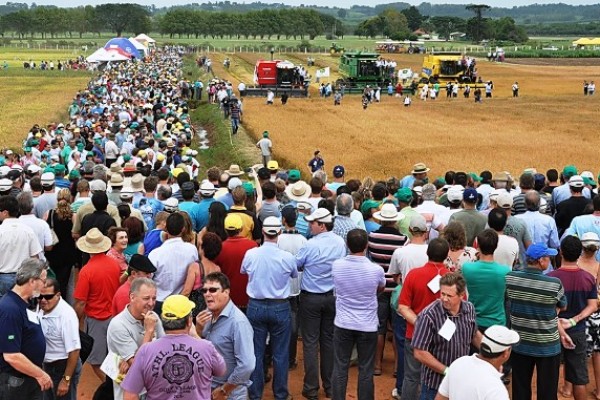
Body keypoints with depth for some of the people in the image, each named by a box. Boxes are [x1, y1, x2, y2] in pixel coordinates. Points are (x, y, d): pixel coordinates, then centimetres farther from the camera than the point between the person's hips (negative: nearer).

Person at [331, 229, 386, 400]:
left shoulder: (337, 266, -11)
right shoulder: (376, 270, -15)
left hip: (343, 325, 2)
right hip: (368, 326, -1)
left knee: (340, 369, 11)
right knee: (366, 371, 9)